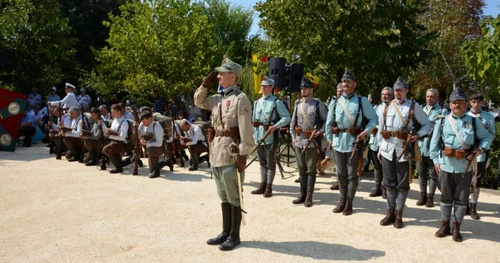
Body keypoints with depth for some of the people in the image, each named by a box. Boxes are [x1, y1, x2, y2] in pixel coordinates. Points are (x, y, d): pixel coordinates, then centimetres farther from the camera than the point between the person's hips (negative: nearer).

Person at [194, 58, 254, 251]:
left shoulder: (240, 98, -11)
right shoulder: (218, 98, 12)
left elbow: (245, 129, -16)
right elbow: (199, 101, 28)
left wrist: (242, 155, -18)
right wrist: (205, 83, 14)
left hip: (231, 153, -8)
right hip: (217, 152, 8)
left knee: (234, 198, 3)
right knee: (223, 197, 16)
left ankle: (234, 236, 15)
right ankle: (225, 232, 27)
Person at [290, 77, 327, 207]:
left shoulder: (318, 104, -4)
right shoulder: (297, 103, 11)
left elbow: (326, 120, 0)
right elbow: (293, 121, 16)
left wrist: (320, 131, -13)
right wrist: (293, 136, 9)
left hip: (312, 142, -5)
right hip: (298, 141, 5)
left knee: (311, 170, 1)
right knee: (301, 169, 11)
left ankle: (309, 196, 8)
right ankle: (302, 194, 20)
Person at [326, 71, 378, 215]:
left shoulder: (362, 101, -2)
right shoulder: (336, 101, 8)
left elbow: (374, 118, 1)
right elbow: (329, 122, 15)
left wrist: (365, 132, -11)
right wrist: (330, 138, 12)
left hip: (354, 142, -4)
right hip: (338, 142, 4)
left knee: (352, 174, 3)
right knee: (341, 173, 11)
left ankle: (349, 203, 14)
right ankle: (342, 200, 23)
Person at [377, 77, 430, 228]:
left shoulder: (414, 106, 1)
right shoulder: (385, 107, 10)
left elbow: (427, 125, 4)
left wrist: (417, 135, -13)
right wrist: (380, 147, 11)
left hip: (404, 149, -3)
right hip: (387, 149, 3)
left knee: (402, 184, 4)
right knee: (389, 183, 9)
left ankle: (399, 214, 15)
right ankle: (390, 212, 19)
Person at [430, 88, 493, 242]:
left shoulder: (474, 122, 1)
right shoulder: (441, 122, 0)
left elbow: (488, 136, 13)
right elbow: (434, 143, 5)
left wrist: (481, 148, -5)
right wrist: (436, 161, 1)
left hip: (465, 167, 0)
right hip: (445, 166, 0)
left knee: (461, 199, 7)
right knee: (446, 197, 11)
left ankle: (456, 228, 19)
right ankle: (445, 225, 24)